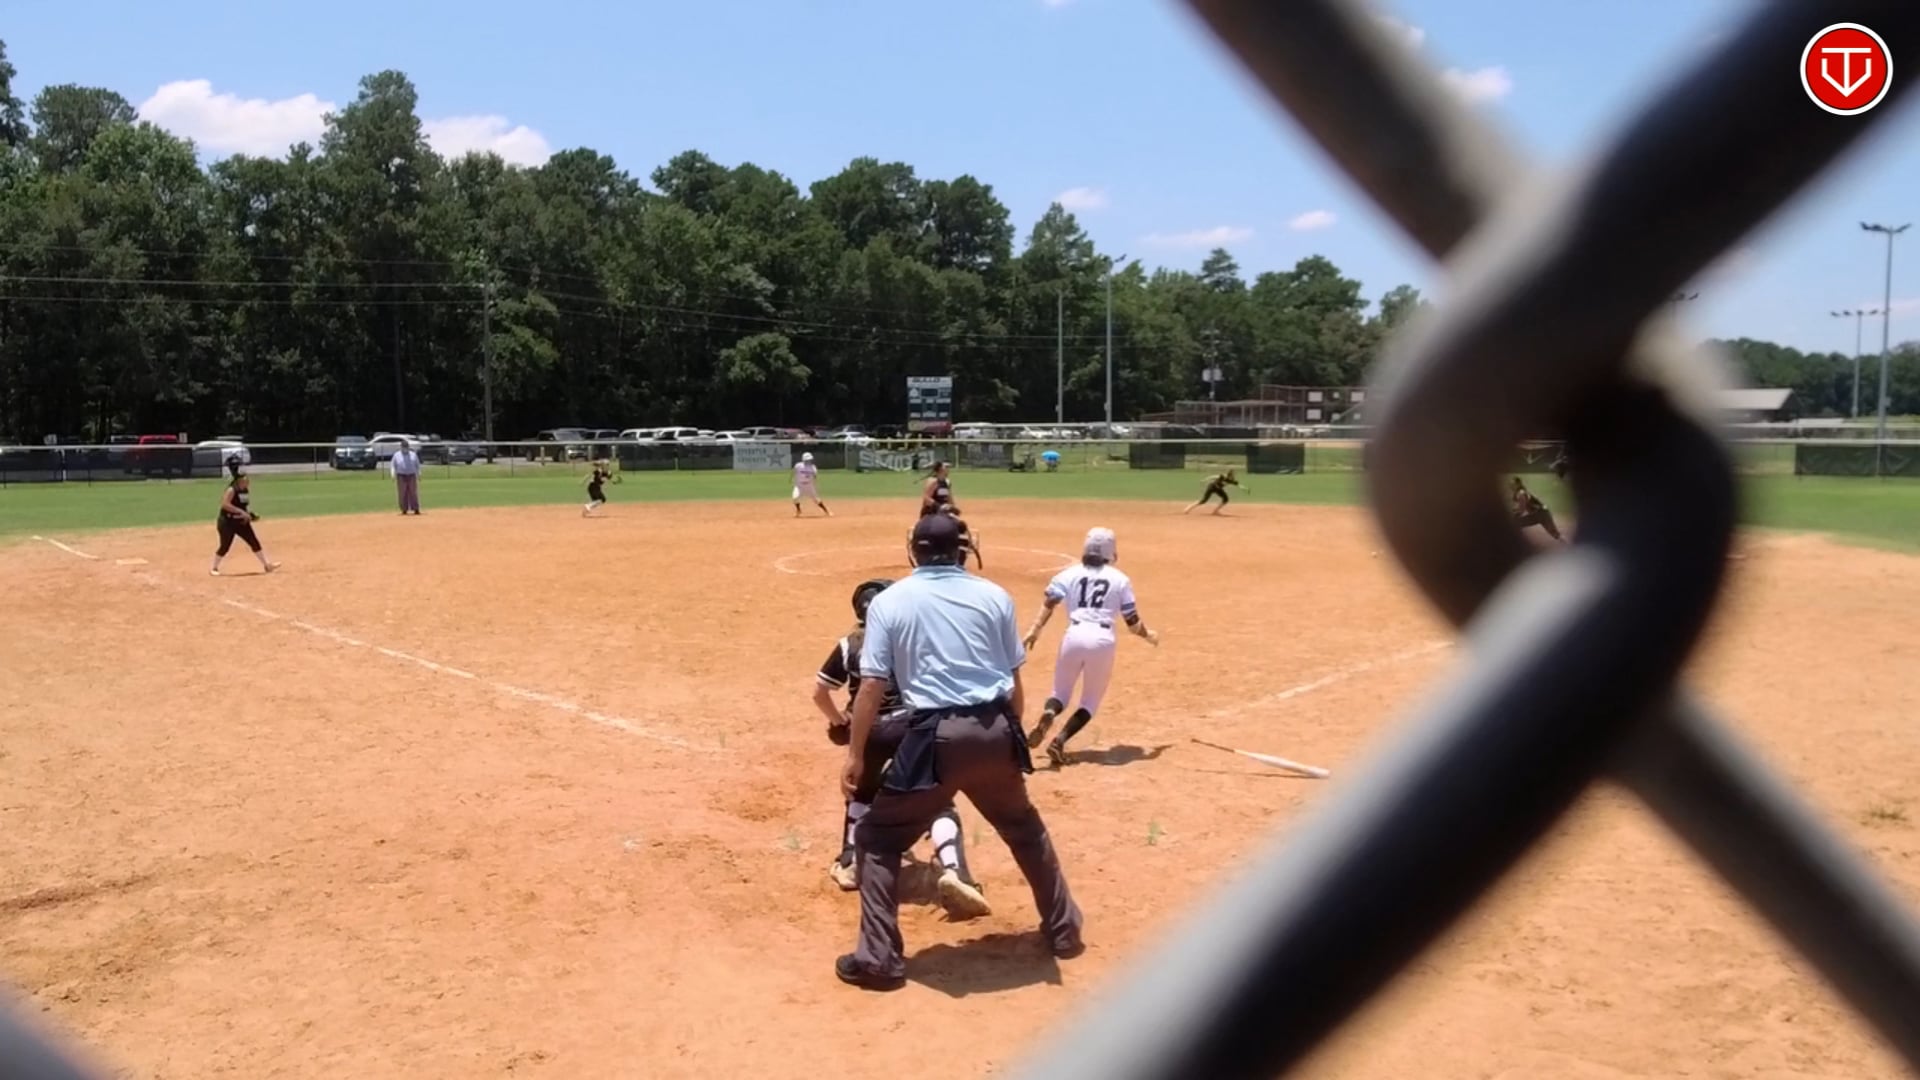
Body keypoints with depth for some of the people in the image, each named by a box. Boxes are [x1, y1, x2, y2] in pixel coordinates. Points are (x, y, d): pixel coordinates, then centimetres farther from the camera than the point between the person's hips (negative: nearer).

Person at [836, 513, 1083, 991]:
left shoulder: (890, 601, 1)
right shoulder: (994, 595, 8)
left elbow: (872, 687, -3)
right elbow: (1015, 683, 10)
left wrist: (855, 754, 4)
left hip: (935, 735, -3)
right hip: (995, 730, 4)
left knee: (877, 838, 13)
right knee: (1025, 828, 27)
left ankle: (879, 958, 9)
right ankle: (1064, 930, 38)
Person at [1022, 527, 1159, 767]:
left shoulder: (1070, 574, 13)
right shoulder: (1120, 579, 11)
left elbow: (1049, 600, 0)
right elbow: (1132, 623, 12)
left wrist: (1036, 629, -3)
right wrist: (1148, 635, 30)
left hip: (1074, 636, 1)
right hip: (1102, 640, -1)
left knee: (1061, 692, 18)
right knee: (1090, 701, 14)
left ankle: (1047, 714, -17)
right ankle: (1060, 739, -9)